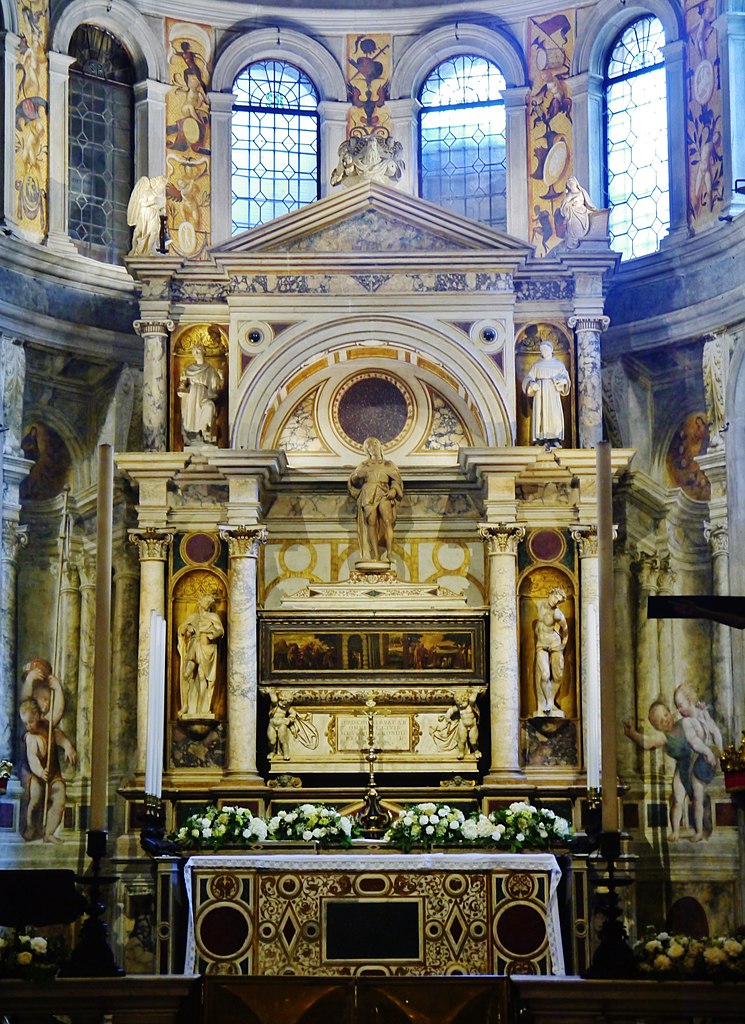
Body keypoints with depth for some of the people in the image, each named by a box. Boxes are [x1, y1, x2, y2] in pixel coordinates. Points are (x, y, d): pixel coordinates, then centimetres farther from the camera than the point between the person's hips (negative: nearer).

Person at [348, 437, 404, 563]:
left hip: (384, 493, 0)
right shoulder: (364, 465, 22)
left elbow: (396, 480, 14)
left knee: (387, 520, -23)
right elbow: (353, 481, 15)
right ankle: (375, 555, -23)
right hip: (368, 493, 0)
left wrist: (394, 490, -6)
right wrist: (357, 476, -7)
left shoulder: (388, 464, 22)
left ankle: (389, 554, -30)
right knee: (371, 522, -17)